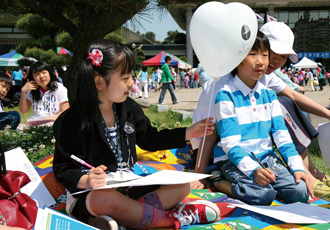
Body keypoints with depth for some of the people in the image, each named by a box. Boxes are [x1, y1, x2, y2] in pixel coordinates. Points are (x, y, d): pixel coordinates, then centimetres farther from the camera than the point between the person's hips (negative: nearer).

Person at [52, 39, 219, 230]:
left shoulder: (128, 108, 6)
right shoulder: (72, 121, -15)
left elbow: (150, 139, 18)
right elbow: (64, 169, -14)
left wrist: (188, 133, 12)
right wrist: (86, 181, -35)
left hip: (128, 187, 7)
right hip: (88, 194, -7)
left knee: (182, 186, -3)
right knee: (105, 200, -42)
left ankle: (133, 212, -27)